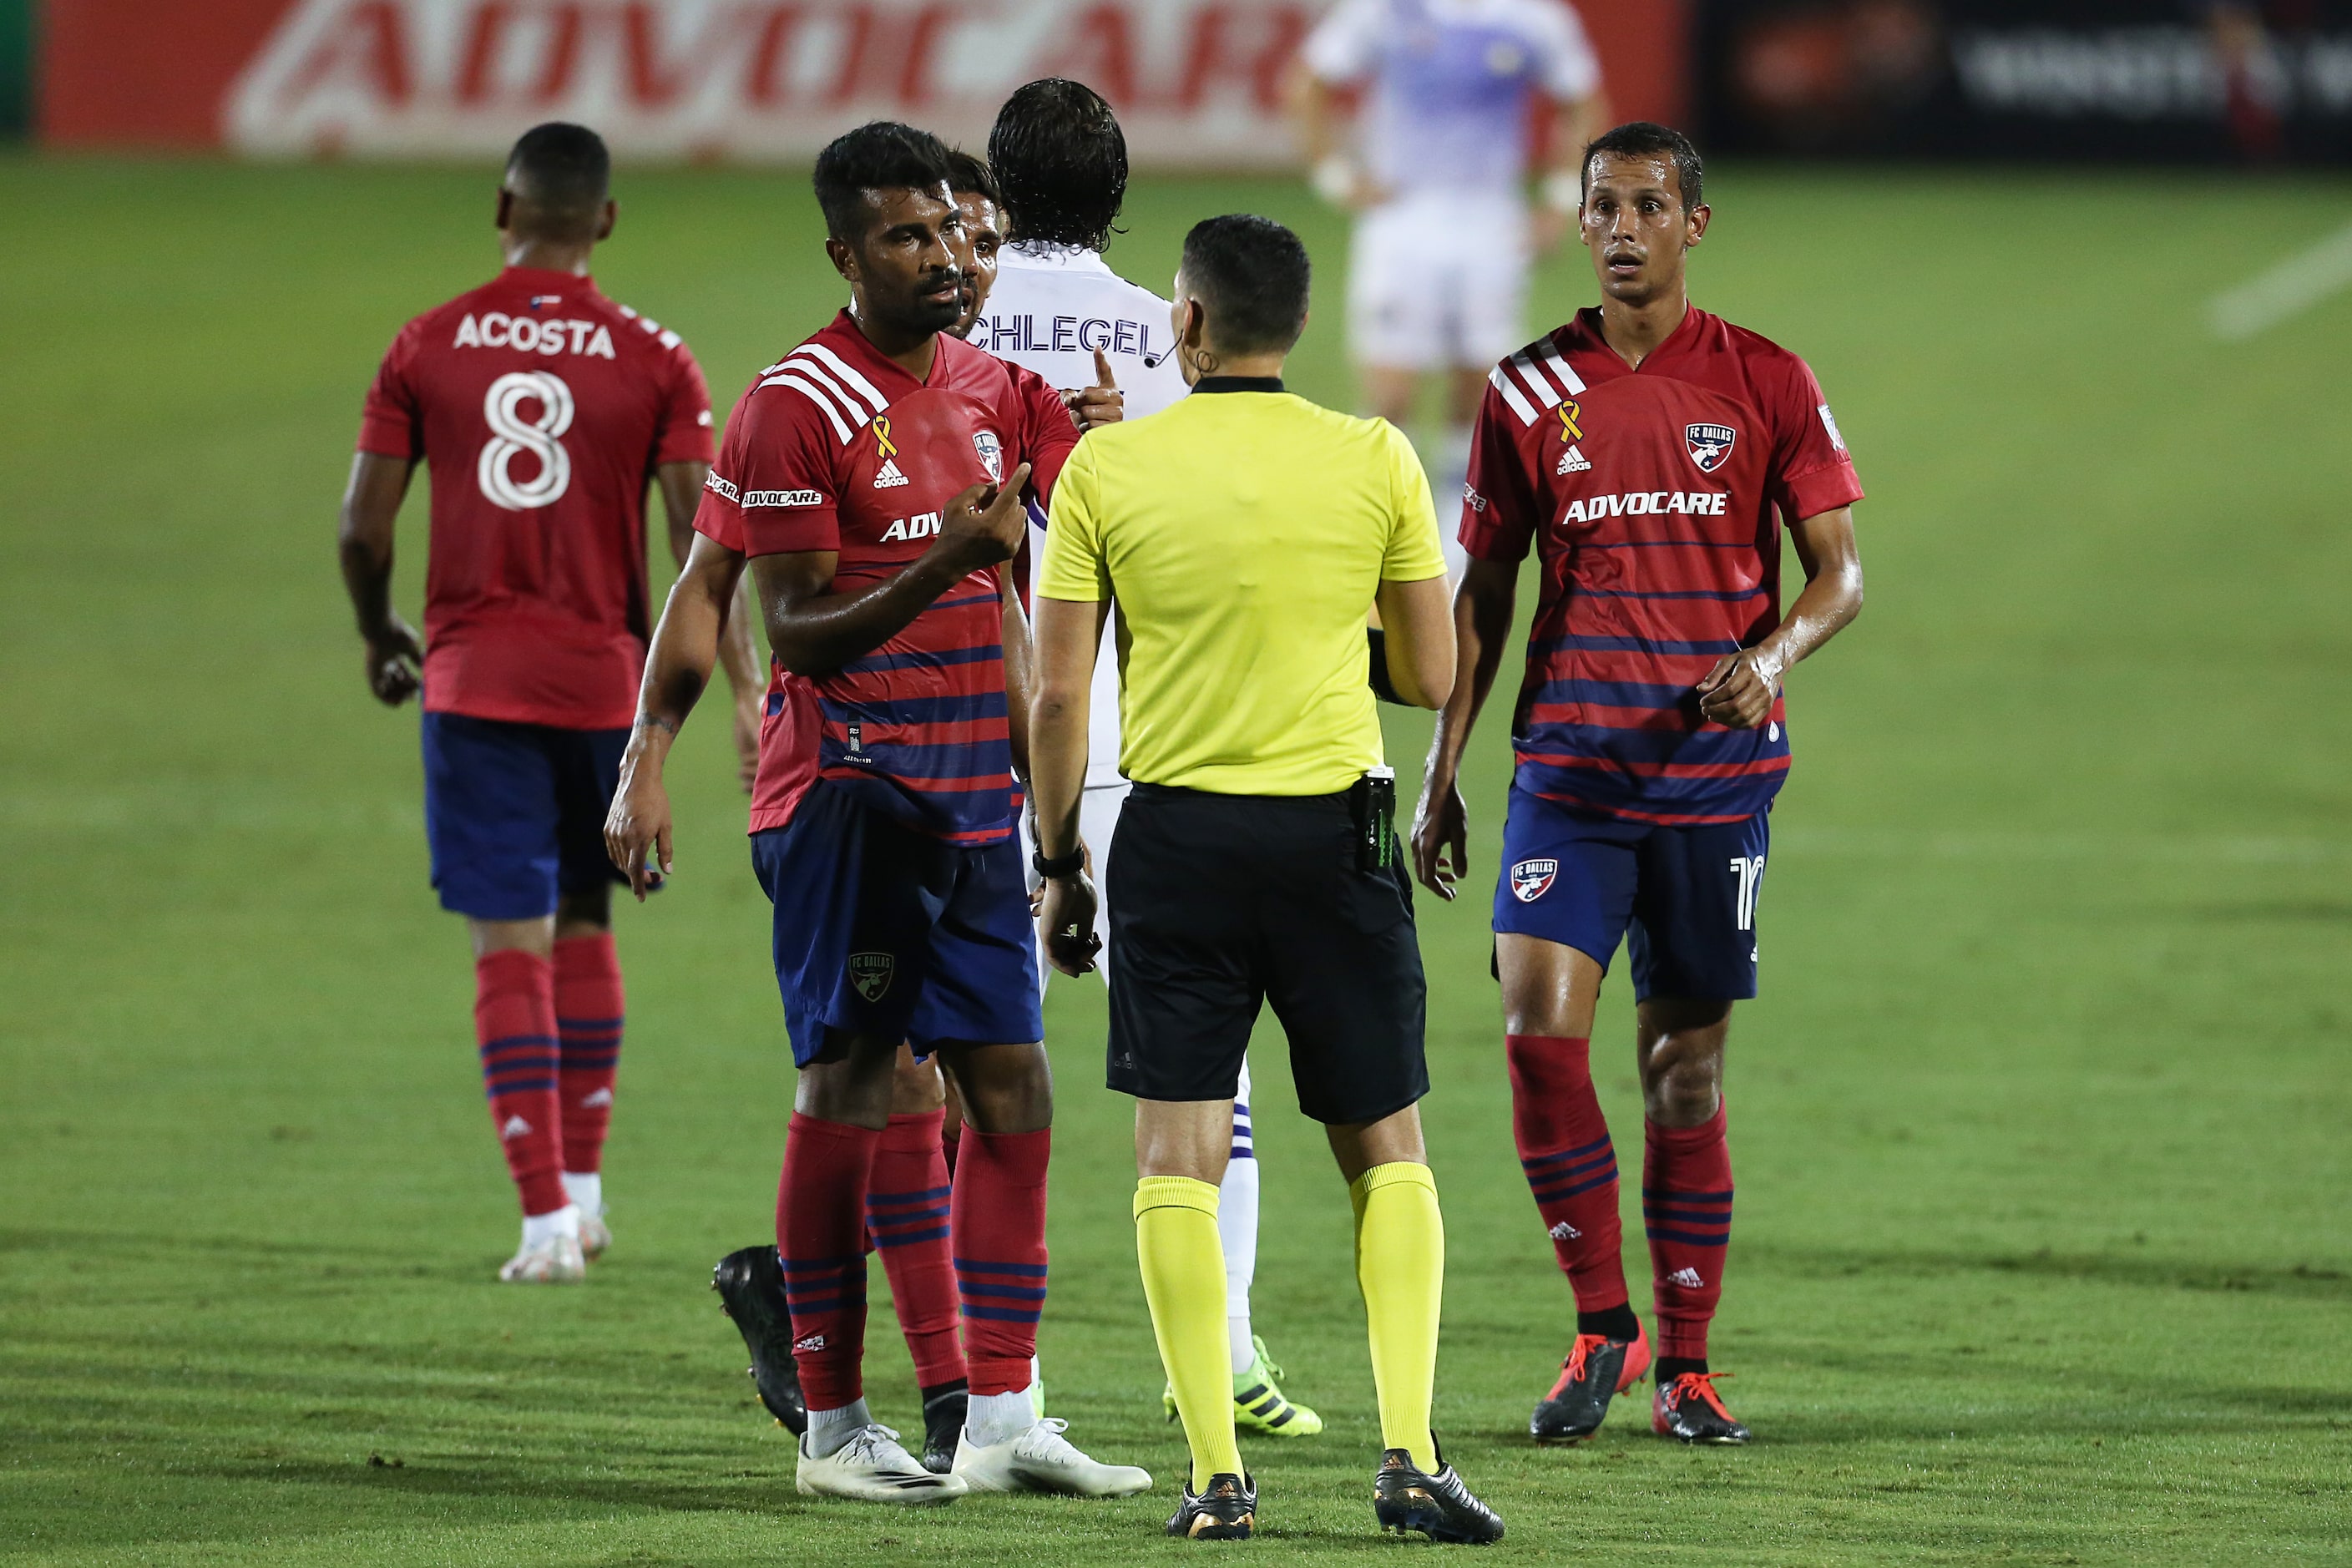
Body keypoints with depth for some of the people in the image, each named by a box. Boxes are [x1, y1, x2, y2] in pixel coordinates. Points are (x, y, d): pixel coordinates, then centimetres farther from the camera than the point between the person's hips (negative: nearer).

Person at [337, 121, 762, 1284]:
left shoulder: (427, 347, -1)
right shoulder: (651, 359, -3)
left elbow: (364, 527, -1)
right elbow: (702, 538, -8)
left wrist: (379, 634, 18)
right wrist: (747, 695, -4)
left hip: (473, 682, -1)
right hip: (605, 677, 1)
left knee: (510, 947, -2)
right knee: (584, 923, 19)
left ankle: (546, 1212, -10)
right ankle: (582, 1187, 25)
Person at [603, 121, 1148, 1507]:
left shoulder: (993, 389, 11)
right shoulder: (797, 406, -10)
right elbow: (796, 632, -12)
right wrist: (945, 563, -25)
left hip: (972, 792, 7)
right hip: (847, 792, -7)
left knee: (1011, 1089, 3)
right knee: (850, 1087, -3)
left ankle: (1003, 1418, 7)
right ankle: (834, 1429, 3)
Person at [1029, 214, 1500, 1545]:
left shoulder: (1107, 468, -3)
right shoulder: (1374, 462, -1)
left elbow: (1059, 694, -2)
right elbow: (1433, 678, 4)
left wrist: (1060, 863, 9)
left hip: (1176, 832, -1)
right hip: (1336, 834, 1)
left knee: (1178, 1159, 3)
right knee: (1388, 1151, 10)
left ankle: (1218, 1474, -3)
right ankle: (1410, 1458, -1)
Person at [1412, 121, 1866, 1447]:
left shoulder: (1767, 383, 3)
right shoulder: (1532, 391, 6)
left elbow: (1840, 568, 3)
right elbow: (1484, 590, 12)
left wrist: (1773, 653, -18)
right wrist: (1443, 769, 8)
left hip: (1718, 765, -1)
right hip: (1569, 764, 1)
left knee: (1687, 1062, 3)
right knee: (1538, 1028, -15)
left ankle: (1685, 1363, 12)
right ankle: (1602, 1325, 0)